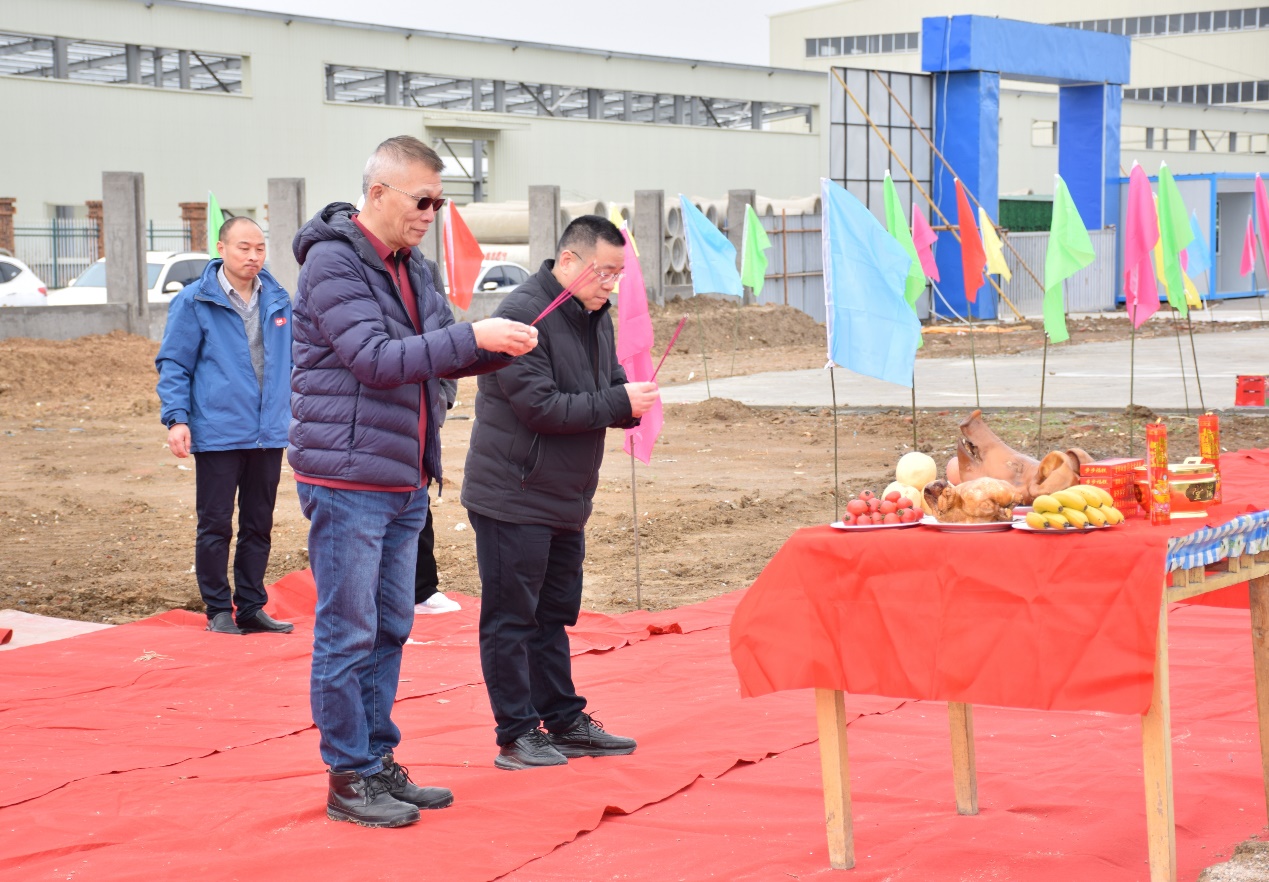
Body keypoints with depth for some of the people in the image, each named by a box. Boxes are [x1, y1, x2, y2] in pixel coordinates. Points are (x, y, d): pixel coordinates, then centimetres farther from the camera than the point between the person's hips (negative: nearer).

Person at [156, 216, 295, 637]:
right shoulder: (194, 302, -4)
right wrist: (177, 418, -12)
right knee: (215, 526, 2)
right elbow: (173, 364, -3)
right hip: (218, 433, -4)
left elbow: (291, 361, 19)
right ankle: (218, 610, 11)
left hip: (269, 433, 4)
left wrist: (299, 416, 15)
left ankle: (251, 607, 19)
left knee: (258, 526, 10)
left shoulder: (278, 300, 9)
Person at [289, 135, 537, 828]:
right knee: (347, 634, -1)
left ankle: (378, 761, 23)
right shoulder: (332, 262, -13)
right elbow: (378, 359, -22)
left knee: (389, 629, 14)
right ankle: (349, 779, 6)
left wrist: (499, 348, -2)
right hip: (348, 478, -9)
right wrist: (474, 335, -24)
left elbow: (441, 357, 18)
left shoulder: (410, 265, 14)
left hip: (405, 483, 9)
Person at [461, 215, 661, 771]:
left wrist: (630, 403, -8)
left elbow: (609, 388, 15)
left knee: (555, 615, 16)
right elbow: (540, 406, -24)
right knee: (510, 618, 0)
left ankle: (564, 722, 25)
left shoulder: (596, 317, 10)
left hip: (566, 498, 9)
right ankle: (516, 735, 6)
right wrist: (618, 403, -22)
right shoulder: (522, 314, -18)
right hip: (513, 497, -9)